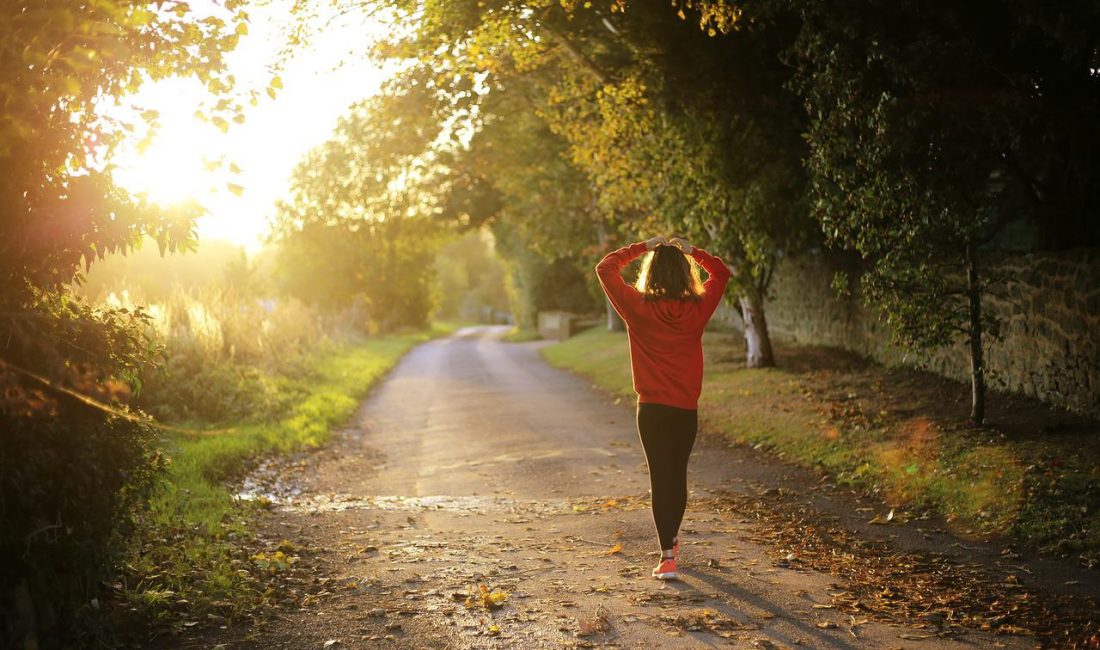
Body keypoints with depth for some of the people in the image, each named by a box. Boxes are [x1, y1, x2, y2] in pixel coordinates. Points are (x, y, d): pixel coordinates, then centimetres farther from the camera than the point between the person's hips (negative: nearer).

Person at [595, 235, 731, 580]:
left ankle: (667, 557, -6)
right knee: (678, 474, 18)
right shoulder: (697, 309, -4)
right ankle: (671, 539, 37)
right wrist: (691, 251, 10)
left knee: (660, 478, 0)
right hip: (687, 409, 2)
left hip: (652, 408, -2)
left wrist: (642, 247, 4)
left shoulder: (638, 308, -9)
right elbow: (721, 273, 14)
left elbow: (605, 268, 1)